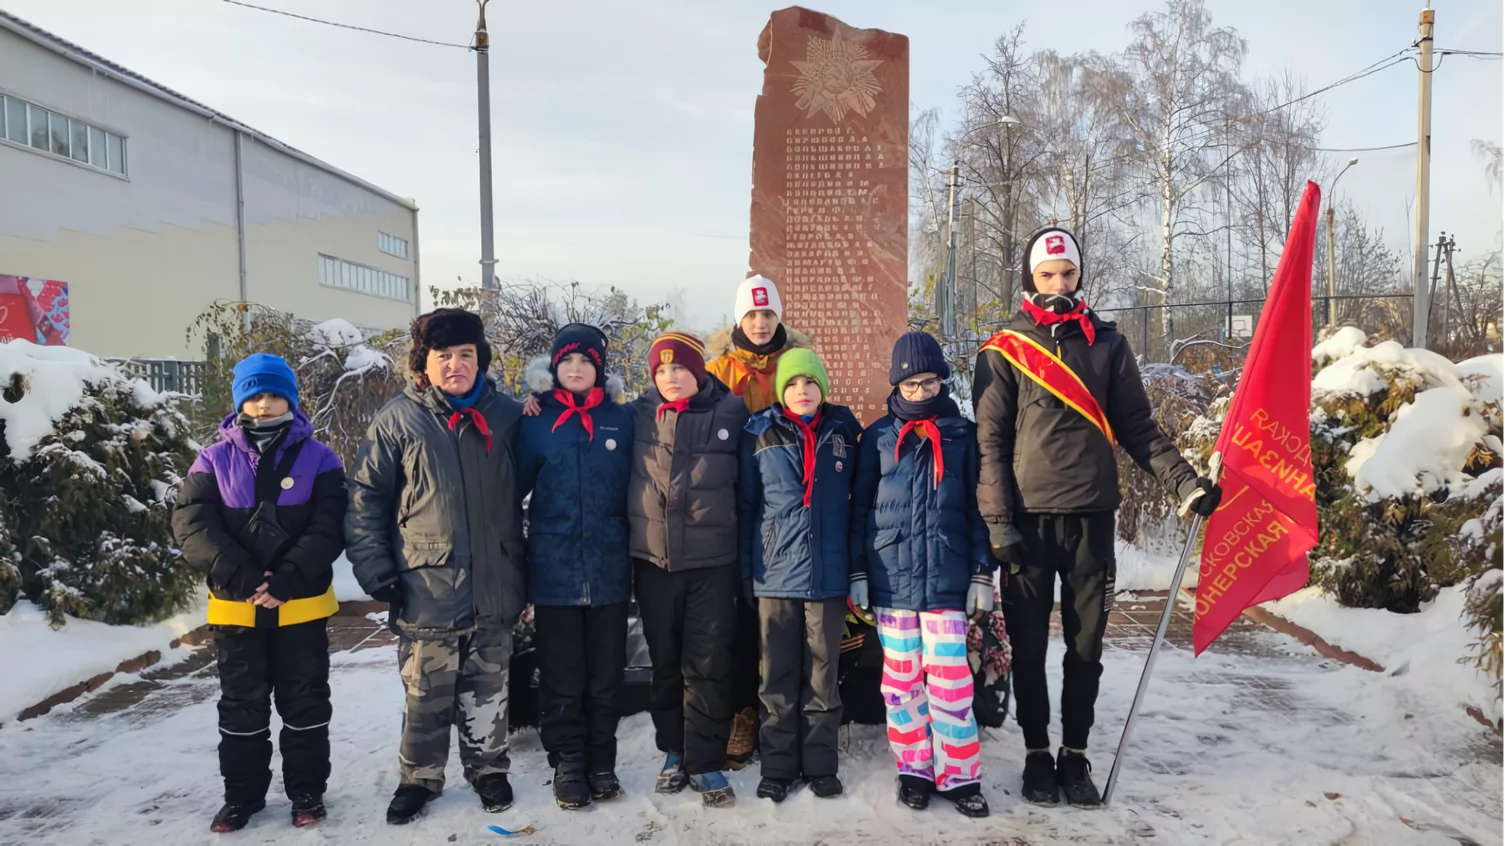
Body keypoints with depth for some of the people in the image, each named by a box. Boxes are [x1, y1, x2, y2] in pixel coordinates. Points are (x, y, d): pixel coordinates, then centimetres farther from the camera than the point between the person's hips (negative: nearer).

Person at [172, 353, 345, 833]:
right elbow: (192, 525, -7)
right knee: (241, 706, 13)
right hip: (235, 607, 1)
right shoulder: (215, 461, 3)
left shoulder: (318, 459, -1)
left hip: (303, 606, -1)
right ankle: (242, 795, 27)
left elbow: (328, 528, -9)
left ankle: (307, 792, 22)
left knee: (305, 703, 9)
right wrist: (241, 578, -18)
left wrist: (287, 580, -21)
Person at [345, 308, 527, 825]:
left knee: (487, 691, 15)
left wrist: (522, 572, 12)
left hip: (493, 589, 2)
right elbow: (365, 500, -1)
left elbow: (520, 494, 13)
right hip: (426, 590, -2)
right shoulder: (398, 420, -4)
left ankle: (488, 770, 33)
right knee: (426, 696, 10)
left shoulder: (505, 416, 5)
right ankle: (418, 778, 29)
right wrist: (376, 572, -6)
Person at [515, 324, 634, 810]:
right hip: (554, 572, -1)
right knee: (561, 680, 7)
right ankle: (567, 765, 21)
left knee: (605, 677, 10)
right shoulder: (536, 422, 2)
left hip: (609, 573, 1)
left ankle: (601, 763, 24)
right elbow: (513, 489, 3)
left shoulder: (620, 420, 5)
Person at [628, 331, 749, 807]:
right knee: (665, 662, 13)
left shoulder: (730, 413, -2)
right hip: (653, 561, 2)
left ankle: (706, 763, 14)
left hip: (712, 562, -2)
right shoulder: (638, 416, 2)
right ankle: (674, 751, 28)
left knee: (708, 667, 2)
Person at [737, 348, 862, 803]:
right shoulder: (760, 435, 2)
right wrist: (745, 570, 0)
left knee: (823, 673, 9)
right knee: (778, 675, 8)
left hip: (829, 572, 1)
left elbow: (857, 500, 9)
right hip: (774, 572, 0)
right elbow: (746, 505, 4)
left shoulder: (843, 432, 5)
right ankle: (777, 765, 19)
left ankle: (820, 763, 21)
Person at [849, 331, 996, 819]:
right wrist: (857, 573, 3)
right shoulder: (878, 437, 4)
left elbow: (978, 508, 5)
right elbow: (860, 508, 6)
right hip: (891, 577, 1)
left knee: (950, 678, -2)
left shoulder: (963, 435, 3)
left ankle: (959, 776, 12)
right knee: (901, 678, 9)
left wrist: (983, 574, 1)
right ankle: (913, 769, 21)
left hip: (947, 578, -1)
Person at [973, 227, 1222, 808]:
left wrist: (1185, 481, -2)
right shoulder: (1004, 351, 2)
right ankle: (1036, 753, 21)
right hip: (1027, 518, -2)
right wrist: (998, 521, -8)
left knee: (1086, 642, 8)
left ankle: (1075, 754, 22)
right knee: (1029, 644, 6)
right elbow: (989, 440, -2)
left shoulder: (1107, 344, 9)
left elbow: (1137, 428, 10)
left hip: (1091, 514, 2)